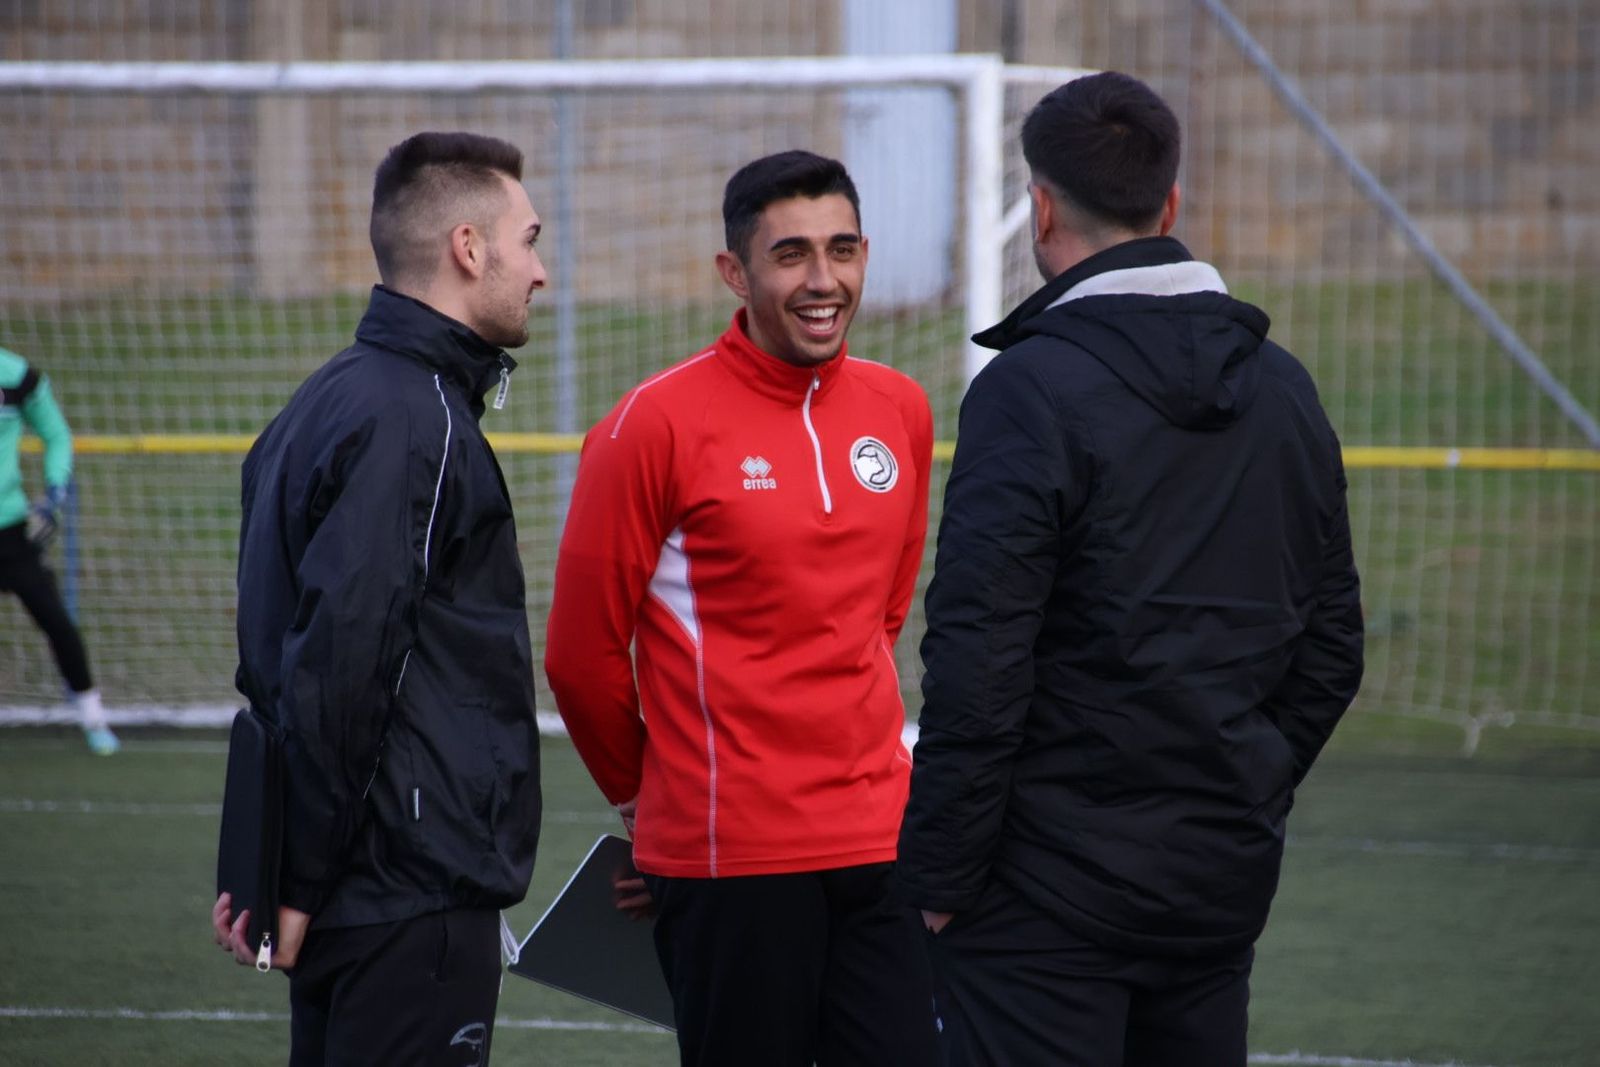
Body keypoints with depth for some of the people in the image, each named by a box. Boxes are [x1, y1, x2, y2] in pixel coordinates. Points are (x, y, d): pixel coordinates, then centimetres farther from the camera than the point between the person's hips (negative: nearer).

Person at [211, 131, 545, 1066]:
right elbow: (338, 668, -21)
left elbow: (281, 655, 18)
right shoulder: (411, 422, -16)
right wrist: (297, 881, -15)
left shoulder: (331, 402, 15)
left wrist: (273, 871, 17)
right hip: (418, 901, -10)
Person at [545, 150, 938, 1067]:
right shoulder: (657, 425, -8)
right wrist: (644, 795, 10)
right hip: (729, 854, -5)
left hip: (880, 843, 5)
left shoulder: (901, 410, 9)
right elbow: (582, 654, -2)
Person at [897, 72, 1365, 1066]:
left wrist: (940, 873, -10)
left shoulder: (1031, 388, -13)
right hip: (1225, 884, 7)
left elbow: (979, 661, -17)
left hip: (1052, 893, -6)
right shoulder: (1283, 388, 9)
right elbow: (1331, 650, 14)